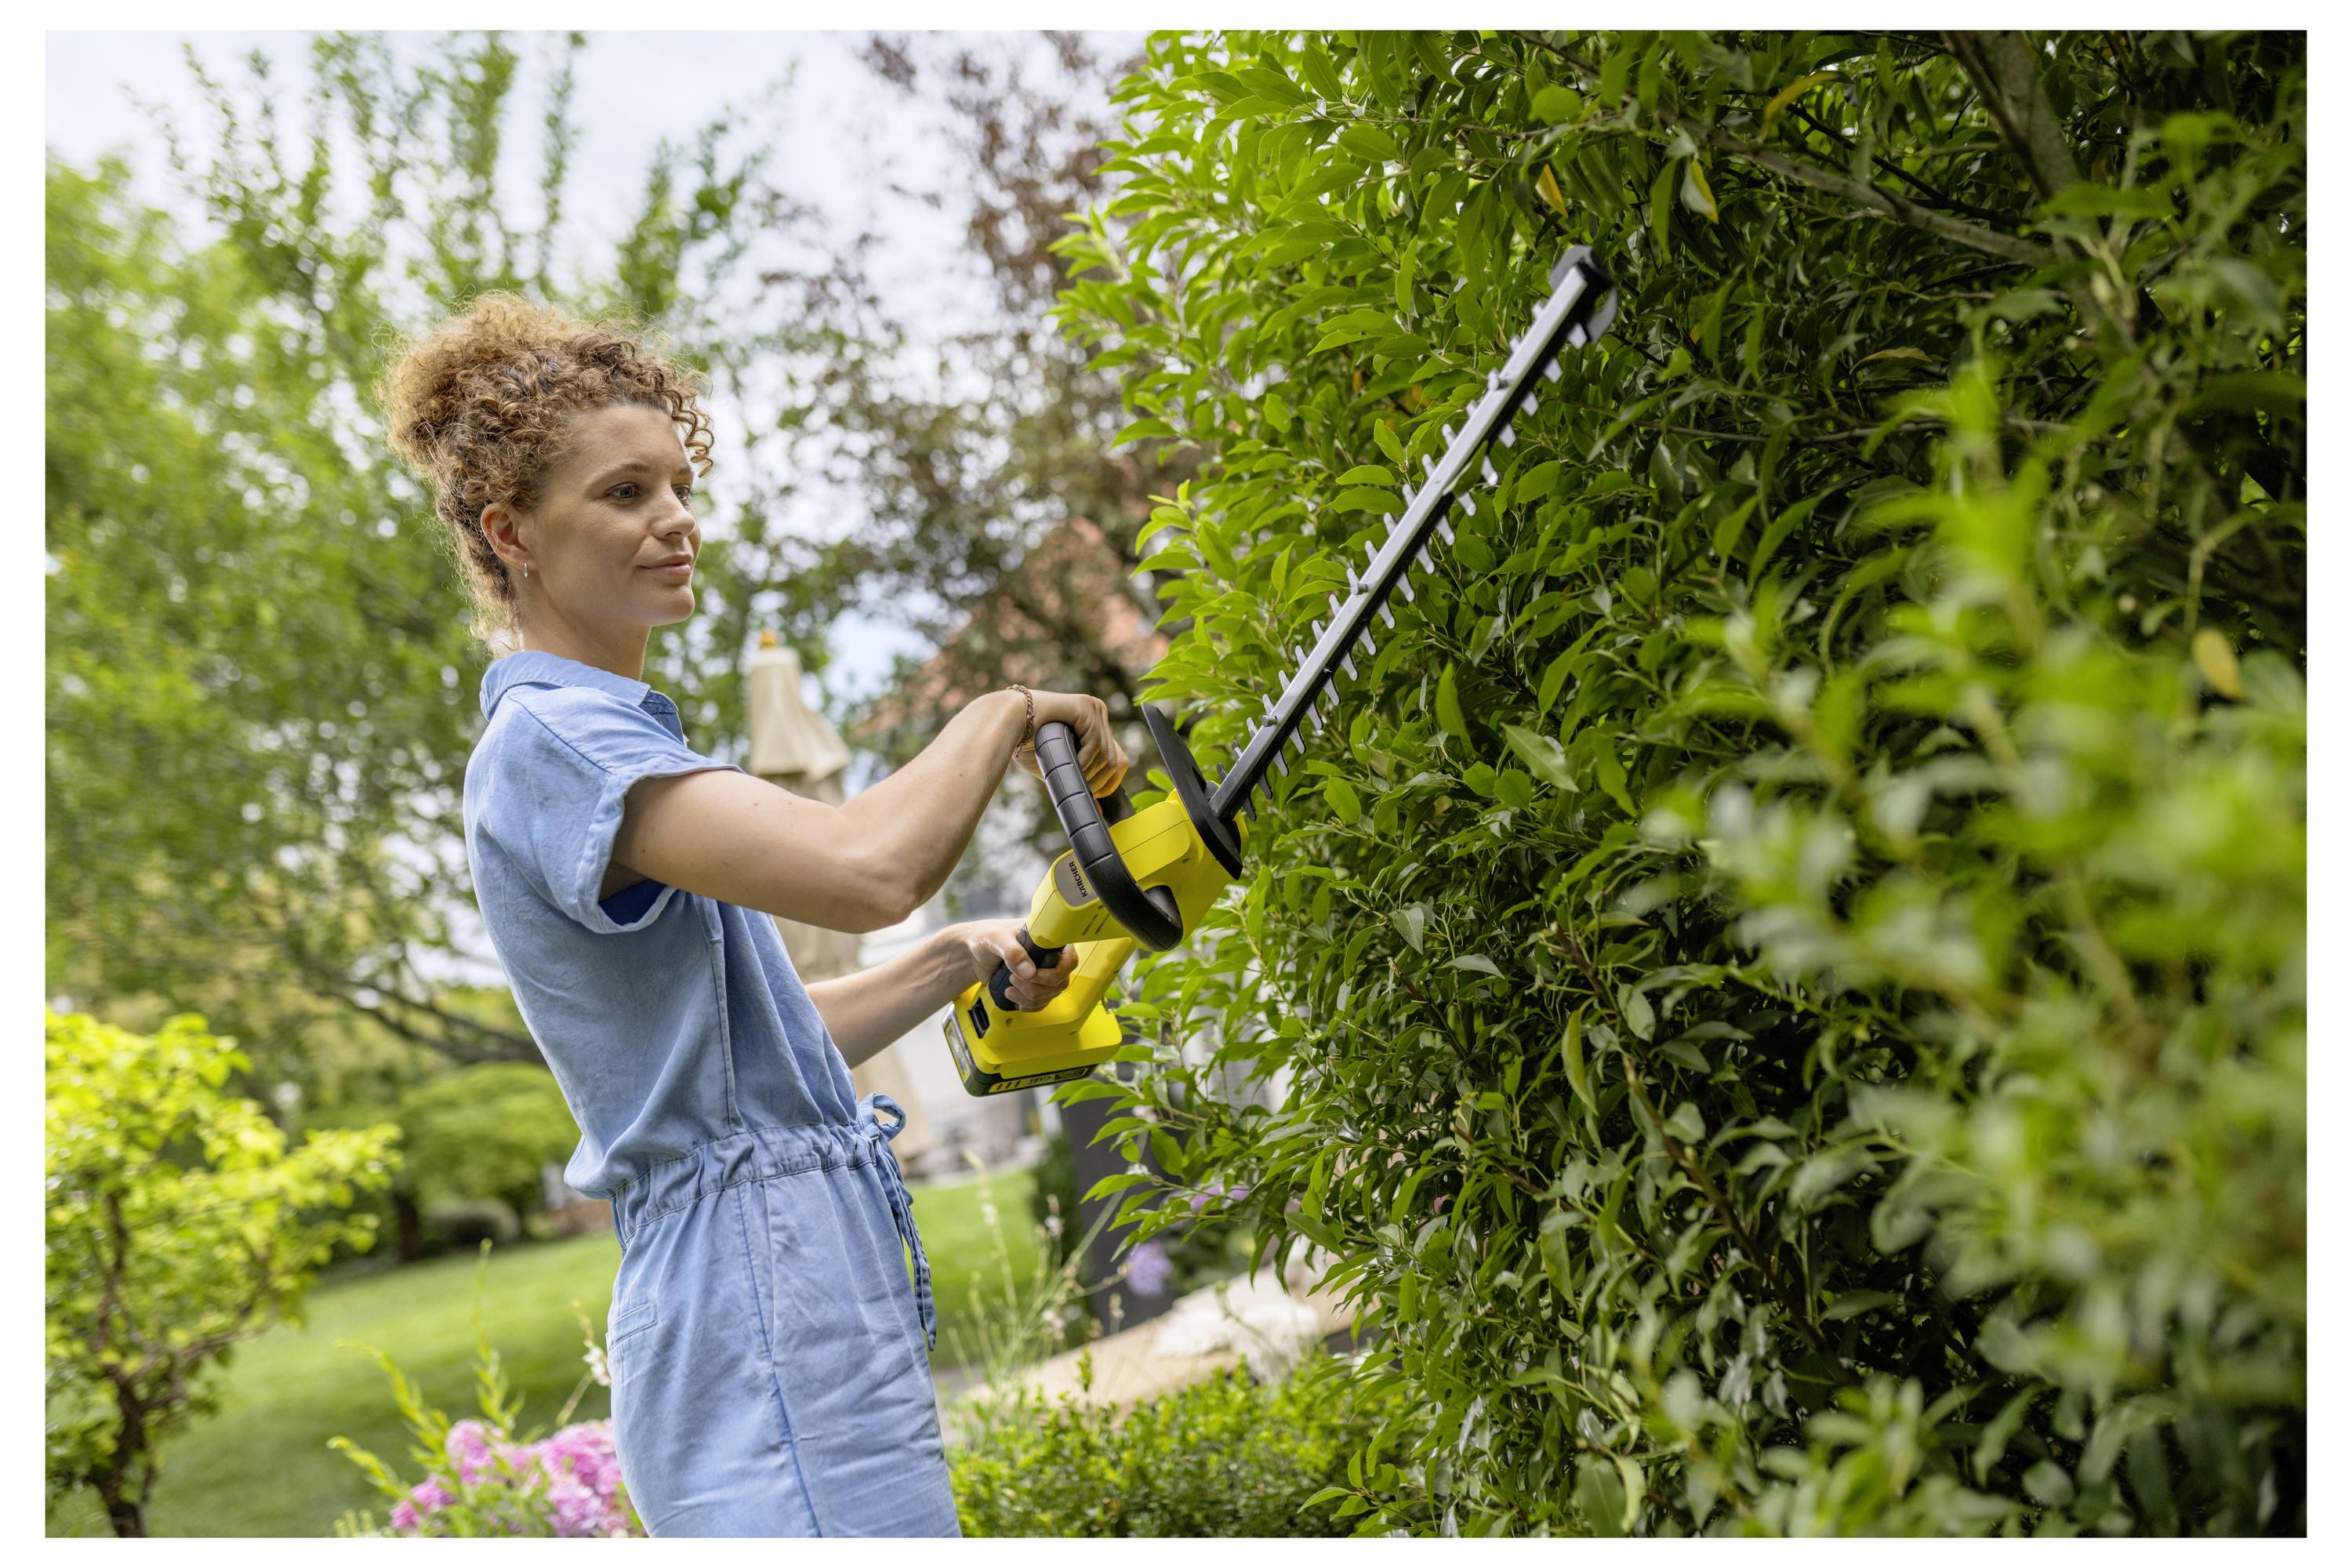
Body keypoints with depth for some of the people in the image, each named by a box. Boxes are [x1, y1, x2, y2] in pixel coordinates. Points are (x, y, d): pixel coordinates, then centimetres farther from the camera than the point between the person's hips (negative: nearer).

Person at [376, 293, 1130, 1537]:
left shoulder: (608, 738, 18)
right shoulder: (549, 743, -14)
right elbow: (866, 868, -30)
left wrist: (957, 960, 8)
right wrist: (1005, 716, -12)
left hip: (801, 1327, 10)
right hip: (769, 1337, -10)